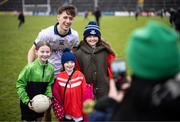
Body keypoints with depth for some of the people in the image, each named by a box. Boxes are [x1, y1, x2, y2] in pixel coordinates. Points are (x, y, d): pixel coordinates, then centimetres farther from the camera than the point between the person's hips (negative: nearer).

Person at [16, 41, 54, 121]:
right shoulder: (30, 67, -22)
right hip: (28, 103, -5)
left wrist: (49, 96, -9)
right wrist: (26, 100, -20)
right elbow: (20, 84, -16)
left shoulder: (50, 68, -6)